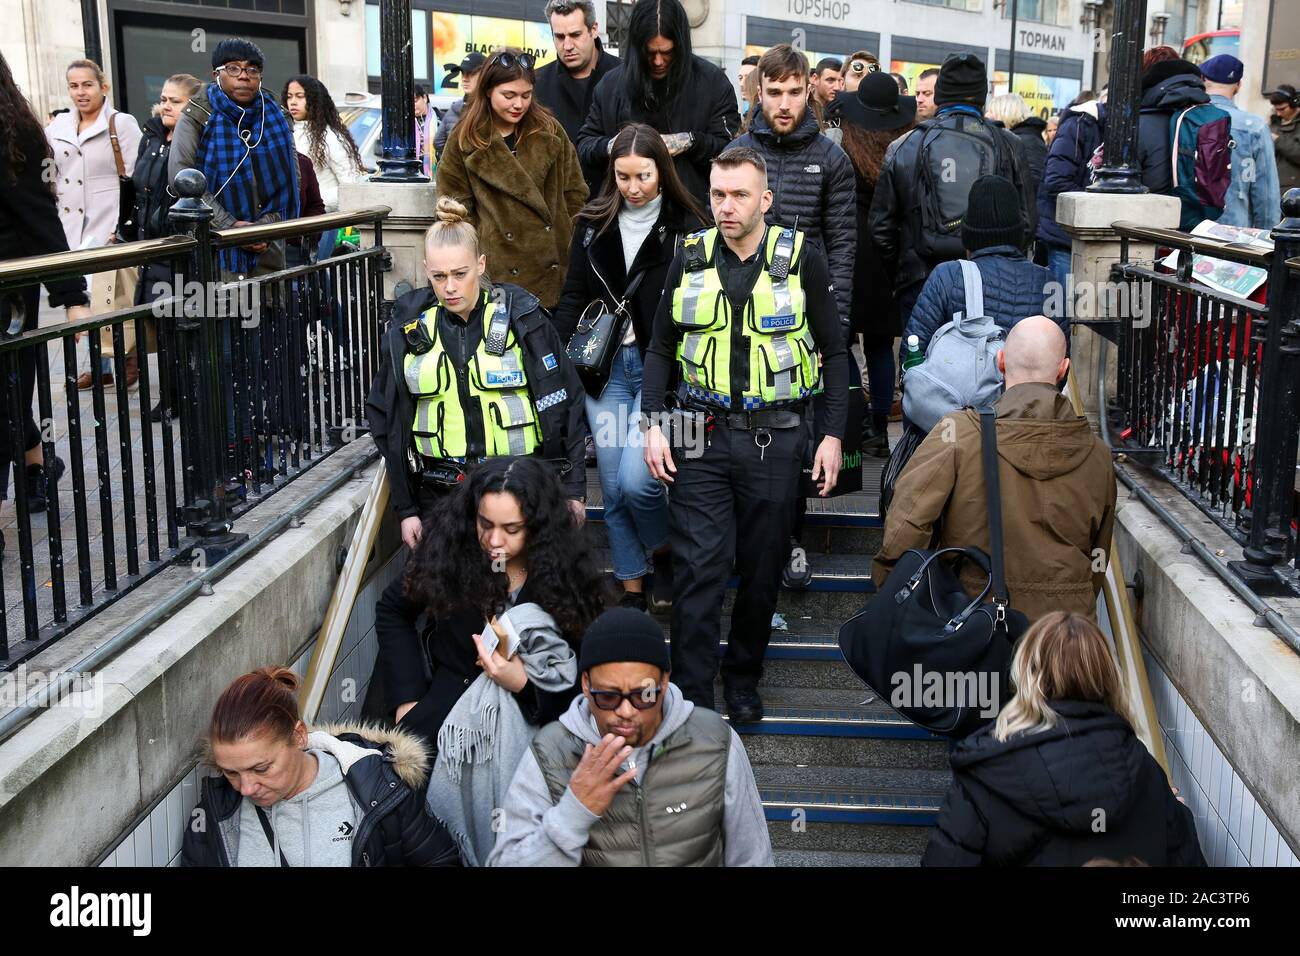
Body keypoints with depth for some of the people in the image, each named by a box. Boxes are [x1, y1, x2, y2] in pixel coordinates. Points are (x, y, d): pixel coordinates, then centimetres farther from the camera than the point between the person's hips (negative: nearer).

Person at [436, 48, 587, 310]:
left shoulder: (549, 131, 6)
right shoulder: (465, 139, 1)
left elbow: (575, 193, 10)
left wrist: (572, 247, 5)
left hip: (555, 269, 2)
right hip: (500, 272, -2)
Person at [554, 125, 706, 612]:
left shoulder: (686, 228, -3)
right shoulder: (593, 224, 8)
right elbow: (573, 298, 10)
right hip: (605, 365, 4)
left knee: (635, 478, -16)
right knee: (612, 487, 5)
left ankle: (664, 550, 16)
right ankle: (632, 590, 21)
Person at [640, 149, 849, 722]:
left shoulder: (802, 259, -2)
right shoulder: (690, 259, 4)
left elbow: (834, 352, 4)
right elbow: (661, 348, 11)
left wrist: (833, 435, -2)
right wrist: (652, 424, 0)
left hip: (774, 438, 0)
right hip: (701, 437, 1)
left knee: (762, 569, 10)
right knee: (697, 570, -4)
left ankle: (743, 680, 29)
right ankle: (692, 701, 3)